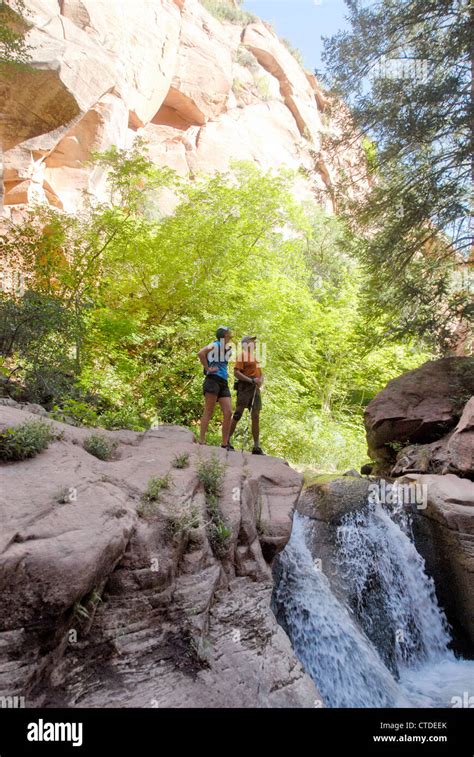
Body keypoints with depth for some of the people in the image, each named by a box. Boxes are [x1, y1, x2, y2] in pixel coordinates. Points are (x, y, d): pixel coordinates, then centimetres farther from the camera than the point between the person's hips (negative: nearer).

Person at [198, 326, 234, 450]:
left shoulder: (228, 348, 23)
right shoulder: (215, 345, -2)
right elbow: (201, 353, -20)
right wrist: (208, 368, -15)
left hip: (224, 383, 8)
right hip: (213, 380, -7)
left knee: (228, 413, -1)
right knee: (209, 411, -9)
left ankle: (225, 444, 3)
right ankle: (202, 441, -7)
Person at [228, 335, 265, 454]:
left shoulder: (255, 357, 25)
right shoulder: (242, 355, -1)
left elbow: (260, 374, 24)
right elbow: (236, 372, -12)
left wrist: (260, 380, 1)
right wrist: (251, 380, -18)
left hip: (255, 389, 8)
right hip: (244, 387, -8)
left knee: (256, 417, 5)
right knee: (238, 414, -10)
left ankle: (257, 447, 9)